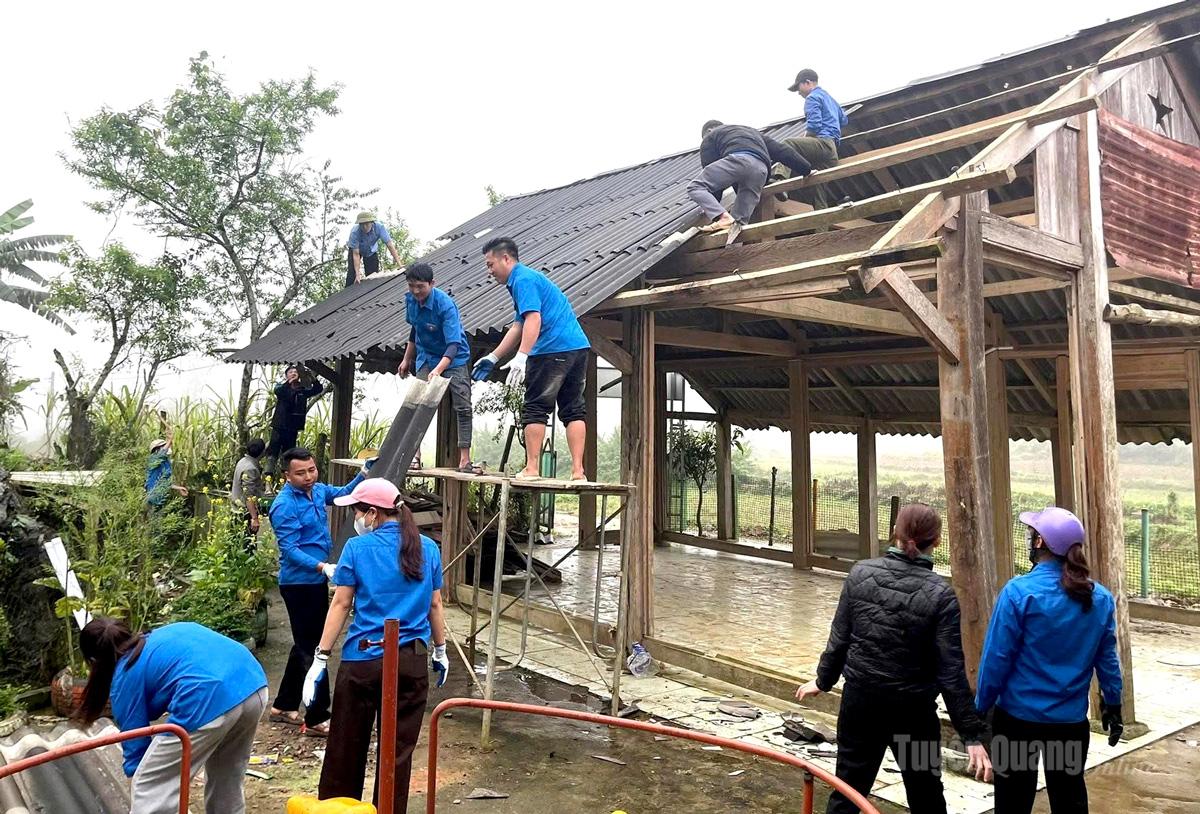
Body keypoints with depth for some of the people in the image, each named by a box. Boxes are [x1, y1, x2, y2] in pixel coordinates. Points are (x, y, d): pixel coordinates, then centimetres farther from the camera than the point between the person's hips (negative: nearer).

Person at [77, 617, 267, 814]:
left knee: (149, 789, 13)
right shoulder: (162, 636, 32)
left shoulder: (125, 678, 15)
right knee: (227, 781, 28)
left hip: (209, 701, -7)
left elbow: (135, 745, 19)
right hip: (255, 683, 7)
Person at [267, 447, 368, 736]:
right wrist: (322, 566, -37)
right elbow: (290, 550, -24)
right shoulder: (284, 505, -20)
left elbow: (344, 493, 23)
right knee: (311, 649, -4)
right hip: (300, 583, -9)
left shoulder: (318, 490, 3)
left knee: (306, 645, 18)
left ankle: (283, 706, 31)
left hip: (316, 580, 9)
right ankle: (316, 719, 4)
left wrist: (363, 474, 6)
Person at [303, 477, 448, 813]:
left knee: (346, 746, 13)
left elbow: (341, 604, -6)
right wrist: (441, 650, 19)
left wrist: (320, 660, -2)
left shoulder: (357, 547, -5)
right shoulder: (427, 548, 4)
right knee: (398, 749, 10)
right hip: (411, 661, 2)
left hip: (363, 660, -2)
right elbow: (434, 604, 9)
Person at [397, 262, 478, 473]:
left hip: (454, 359, -5)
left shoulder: (445, 305, -27)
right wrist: (407, 359, 17)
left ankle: (464, 460, -9)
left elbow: (454, 344, -35)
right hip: (425, 357, 5)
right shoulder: (410, 299, -7)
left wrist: (438, 370, -48)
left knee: (463, 407, -11)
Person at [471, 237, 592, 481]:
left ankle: (531, 469, 0)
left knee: (535, 408, -1)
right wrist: (492, 358, 31)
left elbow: (534, 318, -20)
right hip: (578, 347, 9)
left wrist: (521, 356, -29)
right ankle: (578, 470, 5)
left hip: (552, 350, -9)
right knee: (573, 409, 7)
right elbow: (519, 326, 30)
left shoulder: (523, 279, -5)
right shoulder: (528, 278, 27)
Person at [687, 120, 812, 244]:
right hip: (761, 170, 5)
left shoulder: (710, 137, 29)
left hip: (737, 160, -5)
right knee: (740, 218, 9)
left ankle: (723, 218, -23)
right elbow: (782, 151, 34)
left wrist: (712, 209, 20)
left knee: (695, 187, -3)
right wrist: (805, 169, 29)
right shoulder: (752, 132, 44)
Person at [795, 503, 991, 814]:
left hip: (860, 698, 2)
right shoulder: (940, 594, -14)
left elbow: (839, 637, 0)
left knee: (848, 788, 15)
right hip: (912, 707, -2)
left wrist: (823, 680, 16)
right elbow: (951, 671, -14)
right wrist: (972, 734, -8)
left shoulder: (860, 573, -7)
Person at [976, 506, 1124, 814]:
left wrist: (982, 705, -4)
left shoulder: (1019, 592, -18)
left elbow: (997, 658, -15)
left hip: (1019, 717, -4)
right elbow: (1107, 658, 5)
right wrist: (1112, 705, 18)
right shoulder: (1100, 597, -3)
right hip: (1071, 720, 4)